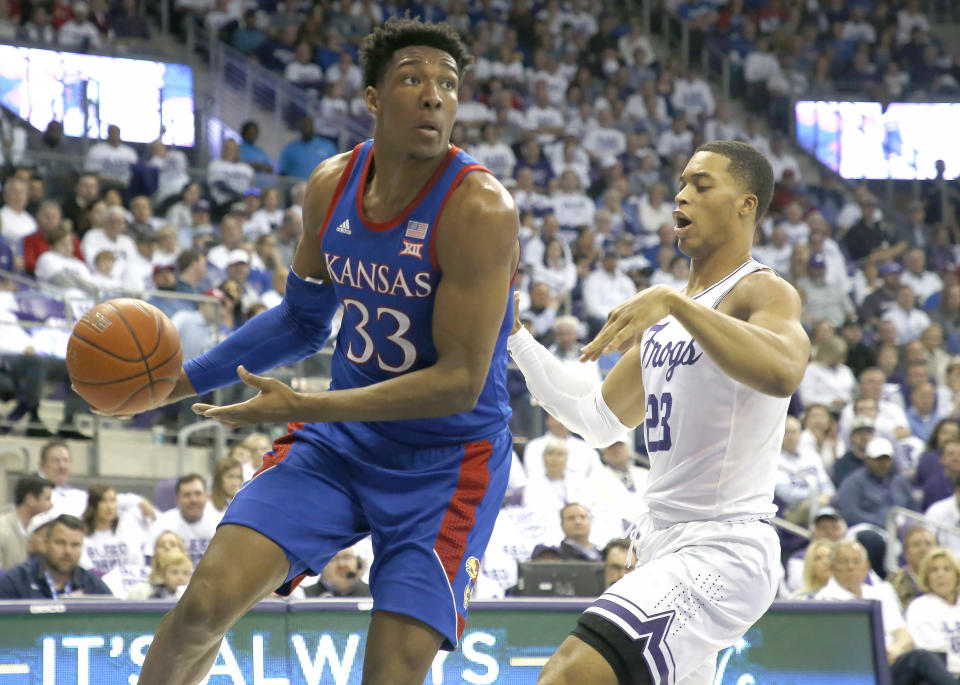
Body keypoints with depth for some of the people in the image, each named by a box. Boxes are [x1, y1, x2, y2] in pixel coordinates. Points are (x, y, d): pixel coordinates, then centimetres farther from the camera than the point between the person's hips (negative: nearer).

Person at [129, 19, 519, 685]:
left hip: (448, 459, -5)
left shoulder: (481, 209, -22)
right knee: (208, 600, -9)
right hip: (344, 438, 5)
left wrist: (300, 406, -25)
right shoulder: (331, 186, -2)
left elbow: (459, 380, -25)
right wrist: (181, 381, 10)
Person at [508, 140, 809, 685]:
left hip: (723, 549, -10)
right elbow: (598, 419, 25)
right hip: (665, 540, 10)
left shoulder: (763, 293, -9)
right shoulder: (668, 313, 19)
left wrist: (675, 302, -34)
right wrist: (514, 336, 18)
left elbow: (783, 373, -32)